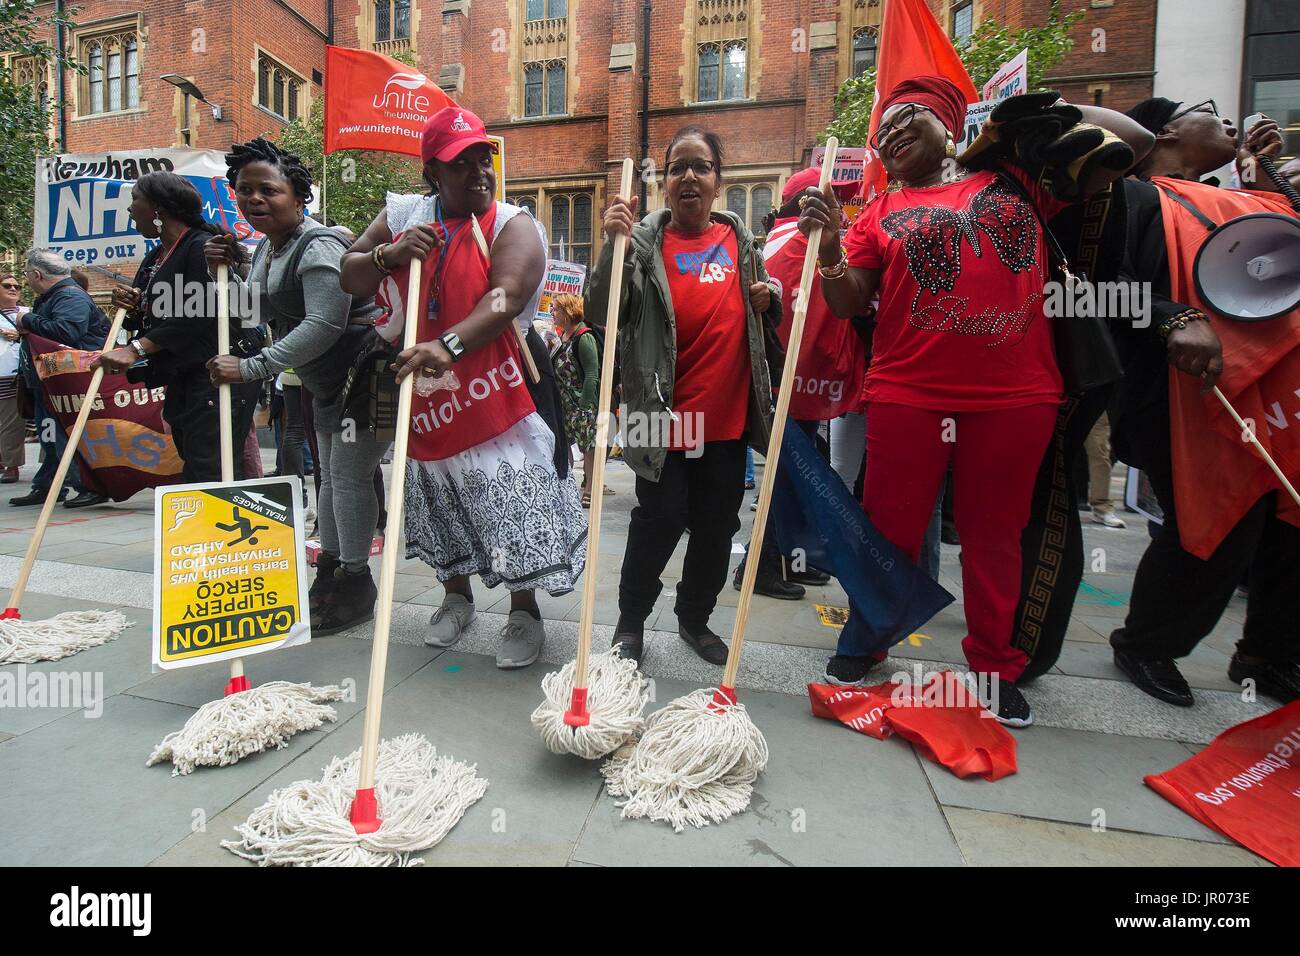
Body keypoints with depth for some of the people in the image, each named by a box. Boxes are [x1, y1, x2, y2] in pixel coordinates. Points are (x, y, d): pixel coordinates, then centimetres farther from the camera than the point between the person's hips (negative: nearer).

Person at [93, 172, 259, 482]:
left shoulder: (203, 246, -8)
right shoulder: (156, 256, 21)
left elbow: (198, 314, -19)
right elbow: (150, 318, 25)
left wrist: (137, 349, -21)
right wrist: (132, 305, 2)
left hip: (217, 377, -10)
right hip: (181, 381, 10)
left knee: (210, 471, -14)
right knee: (193, 470, 11)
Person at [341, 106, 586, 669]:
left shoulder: (513, 226, -8)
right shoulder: (401, 215, 8)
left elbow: (504, 300, -25)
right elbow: (350, 279, 10)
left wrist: (448, 347, -40)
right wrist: (386, 255, -11)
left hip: (498, 394, -5)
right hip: (426, 395, 5)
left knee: (516, 513, -2)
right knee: (442, 509, 18)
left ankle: (524, 611, 20)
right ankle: (456, 596, 40)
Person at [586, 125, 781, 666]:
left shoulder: (739, 238, 13)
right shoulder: (645, 241, -1)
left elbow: (762, 316, 26)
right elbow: (600, 312, -12)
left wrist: (768, 301, 4)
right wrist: (614, 244, -23)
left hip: (728, 414, 5)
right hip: (665, 413, -4)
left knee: (718, 525, 12)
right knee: (661, 519, -1)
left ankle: (695, 618, 32)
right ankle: (630, 621, 22)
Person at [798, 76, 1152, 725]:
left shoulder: (1017, 180, 13)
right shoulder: (881, 214, 10)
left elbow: (1134, 142, 17)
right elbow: (849, 304, 2)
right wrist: (830, 247, -14)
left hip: (1014, 397, 1)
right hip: (907, 397, 0)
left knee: (993, 534, 11)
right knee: (890, 528, 4)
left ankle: (996, 667, 27)